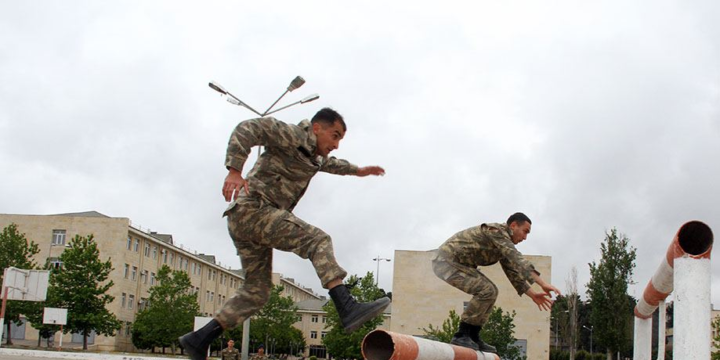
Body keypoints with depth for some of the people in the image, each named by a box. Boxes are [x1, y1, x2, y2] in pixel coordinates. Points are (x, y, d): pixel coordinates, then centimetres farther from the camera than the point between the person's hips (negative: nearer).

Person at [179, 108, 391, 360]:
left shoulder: (312, 154, 24)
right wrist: (234, 170, -28)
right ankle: (347, 308, -35)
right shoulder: (292, 136, -4)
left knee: (257, 291, 8)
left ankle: (199, 339, 8)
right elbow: (248, 128, -17)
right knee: (317, 240, -20)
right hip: (252, 209, -10)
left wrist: (357, 170, 56)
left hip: (244, 224, 10)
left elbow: (327, 163, 49)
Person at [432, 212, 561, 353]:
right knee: (486, 291, -18)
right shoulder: (497, 231, -17)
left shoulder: (503, 245, 15)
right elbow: (518, 260, -27)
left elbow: (513, 271, 18)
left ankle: (473, 336, 8)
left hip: (455, 262, 11)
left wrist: (532, 294, 9)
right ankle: (461, 335, -11)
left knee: (490, 291, 9)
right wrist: (543, 284, -32)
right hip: (446, 261, -11)